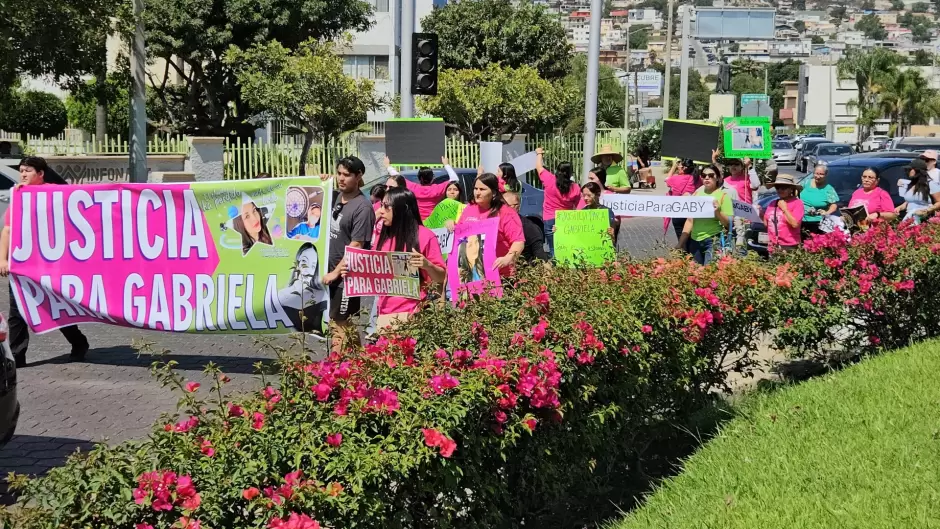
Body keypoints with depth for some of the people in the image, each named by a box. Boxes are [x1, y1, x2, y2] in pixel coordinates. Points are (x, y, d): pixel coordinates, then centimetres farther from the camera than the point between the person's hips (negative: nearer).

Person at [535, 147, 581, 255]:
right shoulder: (575, 188, -2)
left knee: (554, 250, -3)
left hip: (550, 221, -2)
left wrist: (539, 154, 30)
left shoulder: (550, 180, -5)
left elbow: (539, 166, 13)